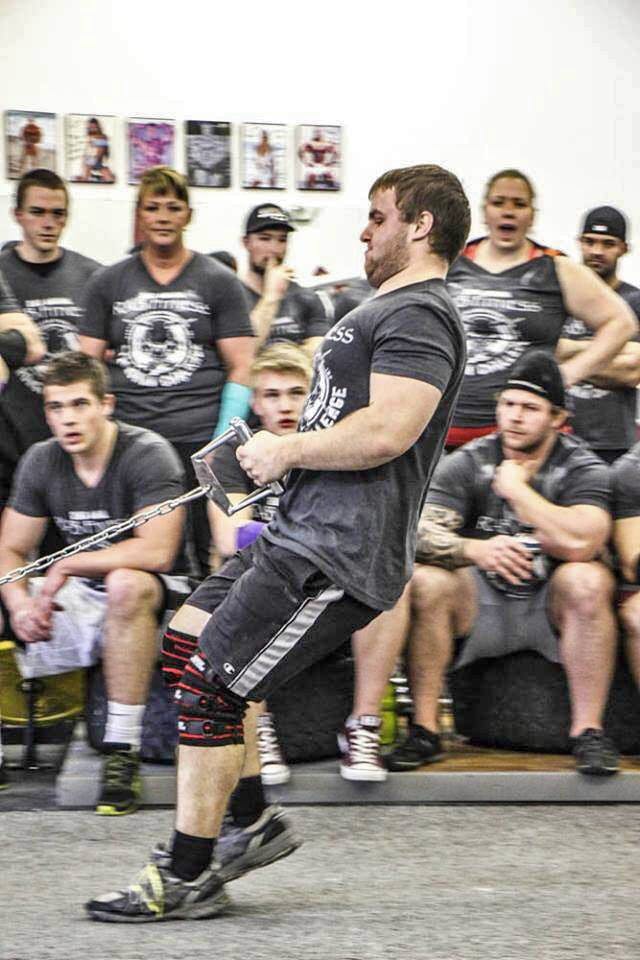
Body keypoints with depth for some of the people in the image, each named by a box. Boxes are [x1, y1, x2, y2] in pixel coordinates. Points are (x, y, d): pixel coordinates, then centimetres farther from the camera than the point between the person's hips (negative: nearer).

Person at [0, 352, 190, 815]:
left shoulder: (148, 455, -16)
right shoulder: (41, 462, 2)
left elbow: (155, 552, -27)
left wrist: (66, 566, -19)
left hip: (153, 600, -6)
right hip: (79, 602, 6)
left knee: (124, 585, -39)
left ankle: (123, 754, -33)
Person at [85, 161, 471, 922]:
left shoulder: (418, 316, -12)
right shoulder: (387, 311, 22)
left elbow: (387, 431, -26)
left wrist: (287, 452, -13)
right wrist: (279, 449, 12)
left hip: (335, 557, -11)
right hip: (298, 535, 11)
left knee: (208, 689, -10)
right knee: (184, 647, 14)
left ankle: (188, 879, -1)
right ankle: (249, 822, 18)